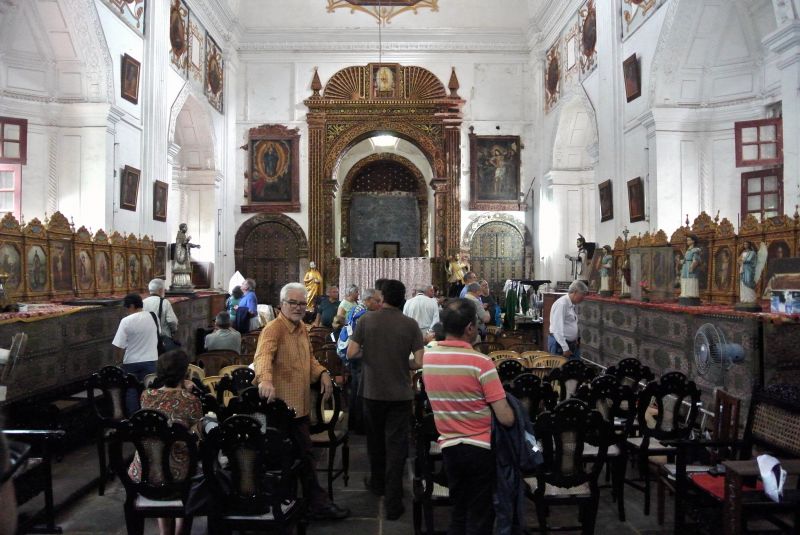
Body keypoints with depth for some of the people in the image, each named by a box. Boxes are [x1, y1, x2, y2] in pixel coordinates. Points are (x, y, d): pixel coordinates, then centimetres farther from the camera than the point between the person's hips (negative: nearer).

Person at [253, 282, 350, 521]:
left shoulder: (301, 328, 13)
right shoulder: (273, 329, -16)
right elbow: (263, 355, -34)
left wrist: (322, 373, 4)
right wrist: (265, 379, -53)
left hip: (300, 403, 9)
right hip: (284, 404, -9)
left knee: (297, 454, 17)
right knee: (304, 455, -1)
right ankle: (318, 503, 13)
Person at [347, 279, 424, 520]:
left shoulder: (366, 320, -7)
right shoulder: (410, 324, -9)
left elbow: (351, 353, -9)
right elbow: (419, 363, -12)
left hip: (373, 391, 1)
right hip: (400, 393, -1)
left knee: (376, 439, 22)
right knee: (396, 445, 4)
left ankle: (377, 482, 40)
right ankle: (393, 503, 4)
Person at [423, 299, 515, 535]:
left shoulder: (427, 358, -3)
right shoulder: (480, 362, -20)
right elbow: (506, 419, -18)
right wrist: (505, 403, 2)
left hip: (448, 446, 5)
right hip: (480, 448, -5)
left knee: (458, 514, 21)